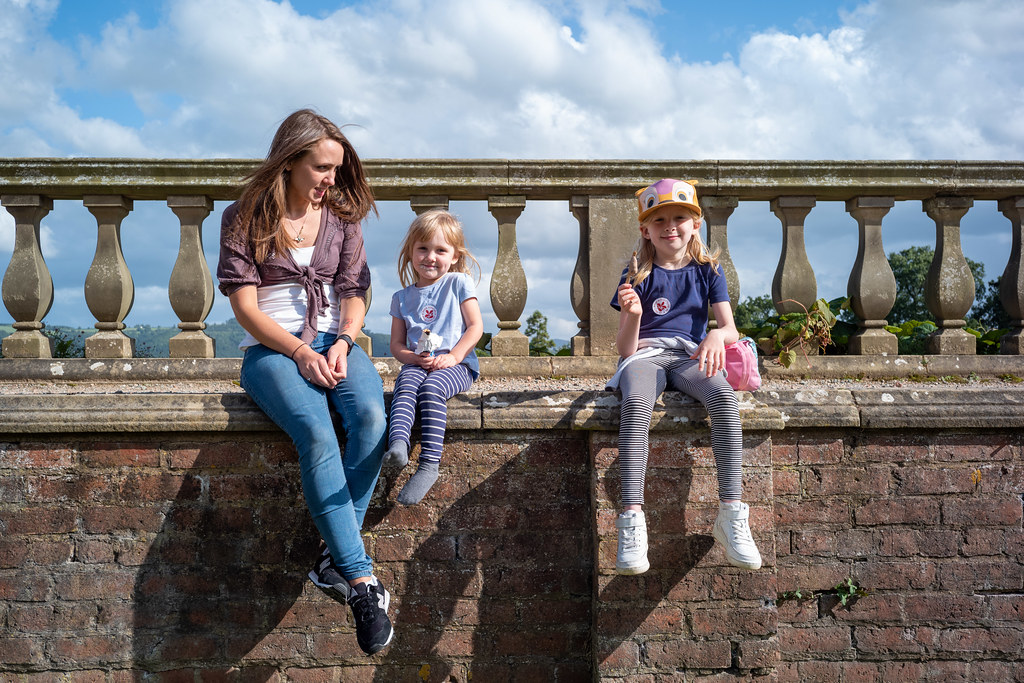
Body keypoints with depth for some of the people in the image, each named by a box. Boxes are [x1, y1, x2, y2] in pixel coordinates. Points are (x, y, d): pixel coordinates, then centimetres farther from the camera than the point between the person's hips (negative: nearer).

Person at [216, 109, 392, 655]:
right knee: (315, 430, -34)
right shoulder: (244, 219, 3)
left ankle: (333, 556, -26)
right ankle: (361, 579, -33)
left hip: (333, 344, 4)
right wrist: (301, 353, -15)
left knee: (371, 415, -32)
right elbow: (245, 306, -3)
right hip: (271, 349, -3)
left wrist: (342, 343, -9)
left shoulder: (341, 216, 14)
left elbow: (354, 293, 12)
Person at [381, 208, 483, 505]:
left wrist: (454, 355, -13)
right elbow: (396, 344, 14)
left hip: (457, 364, -3)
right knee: (406, 383, -32)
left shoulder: (458, 283, 9)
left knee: (431, 388, -34)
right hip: (417, 363, 3)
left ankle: (429, 465, -42)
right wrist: (415, 358, -9)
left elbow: (476, 326, 2)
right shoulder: (402, 297, 17)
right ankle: (397, 444, -54)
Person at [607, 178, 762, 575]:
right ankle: (632, 521, -45)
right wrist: (633, 316, -18)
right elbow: (625, 349, 3)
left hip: (689, 356, 2)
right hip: (645, 354, -1)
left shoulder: (707, 270, 14)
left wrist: (717, 336, -20)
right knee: (635, 404, -38)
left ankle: (731, 514, -35)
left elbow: (730, 327, 5)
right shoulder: (637, 276, 8)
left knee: (724, 396, -34)